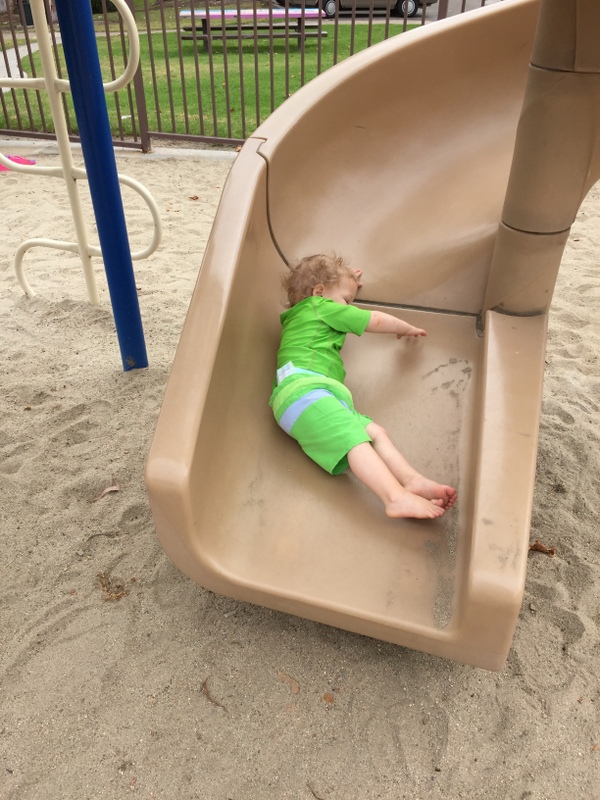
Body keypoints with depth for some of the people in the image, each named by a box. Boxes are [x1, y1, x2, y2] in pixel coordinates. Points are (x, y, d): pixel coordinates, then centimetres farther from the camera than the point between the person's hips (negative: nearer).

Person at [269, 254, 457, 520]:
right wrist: (406, 328, 35)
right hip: (303, 389, -9)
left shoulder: (296, 316, 37)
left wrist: (345, 281, 64)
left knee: (376, 432, -4)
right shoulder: (321, 306, 12)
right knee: (355, 439, -29)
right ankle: (396, 498, -45)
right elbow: (376, 321, 18)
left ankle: (412, 480, -22)